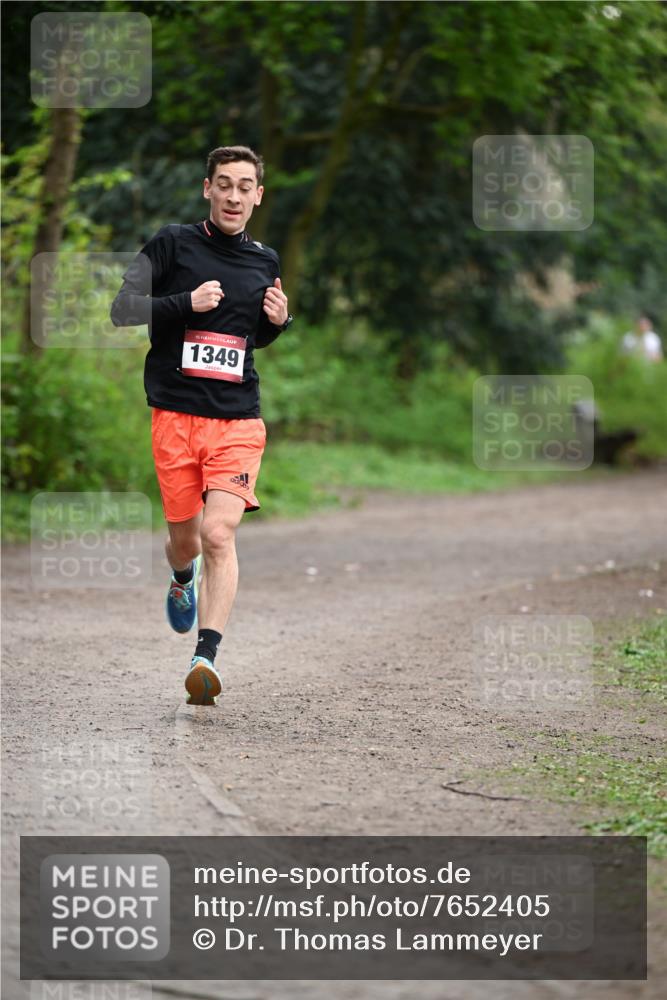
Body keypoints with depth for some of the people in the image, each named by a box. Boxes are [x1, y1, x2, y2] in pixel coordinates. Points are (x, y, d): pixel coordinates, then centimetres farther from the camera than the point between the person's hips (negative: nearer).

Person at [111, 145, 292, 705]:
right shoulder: (173, 244, 0)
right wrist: (187, 303, -18)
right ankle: (182, 582, 46)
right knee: (185, 538, 9)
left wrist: (278, 322, 4)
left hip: (239, 419, 1)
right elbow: (123, 310, -5)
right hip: (176, 413, -1)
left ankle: (207, 655, -21)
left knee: (219, 532, -17)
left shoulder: (265, 262, 12)